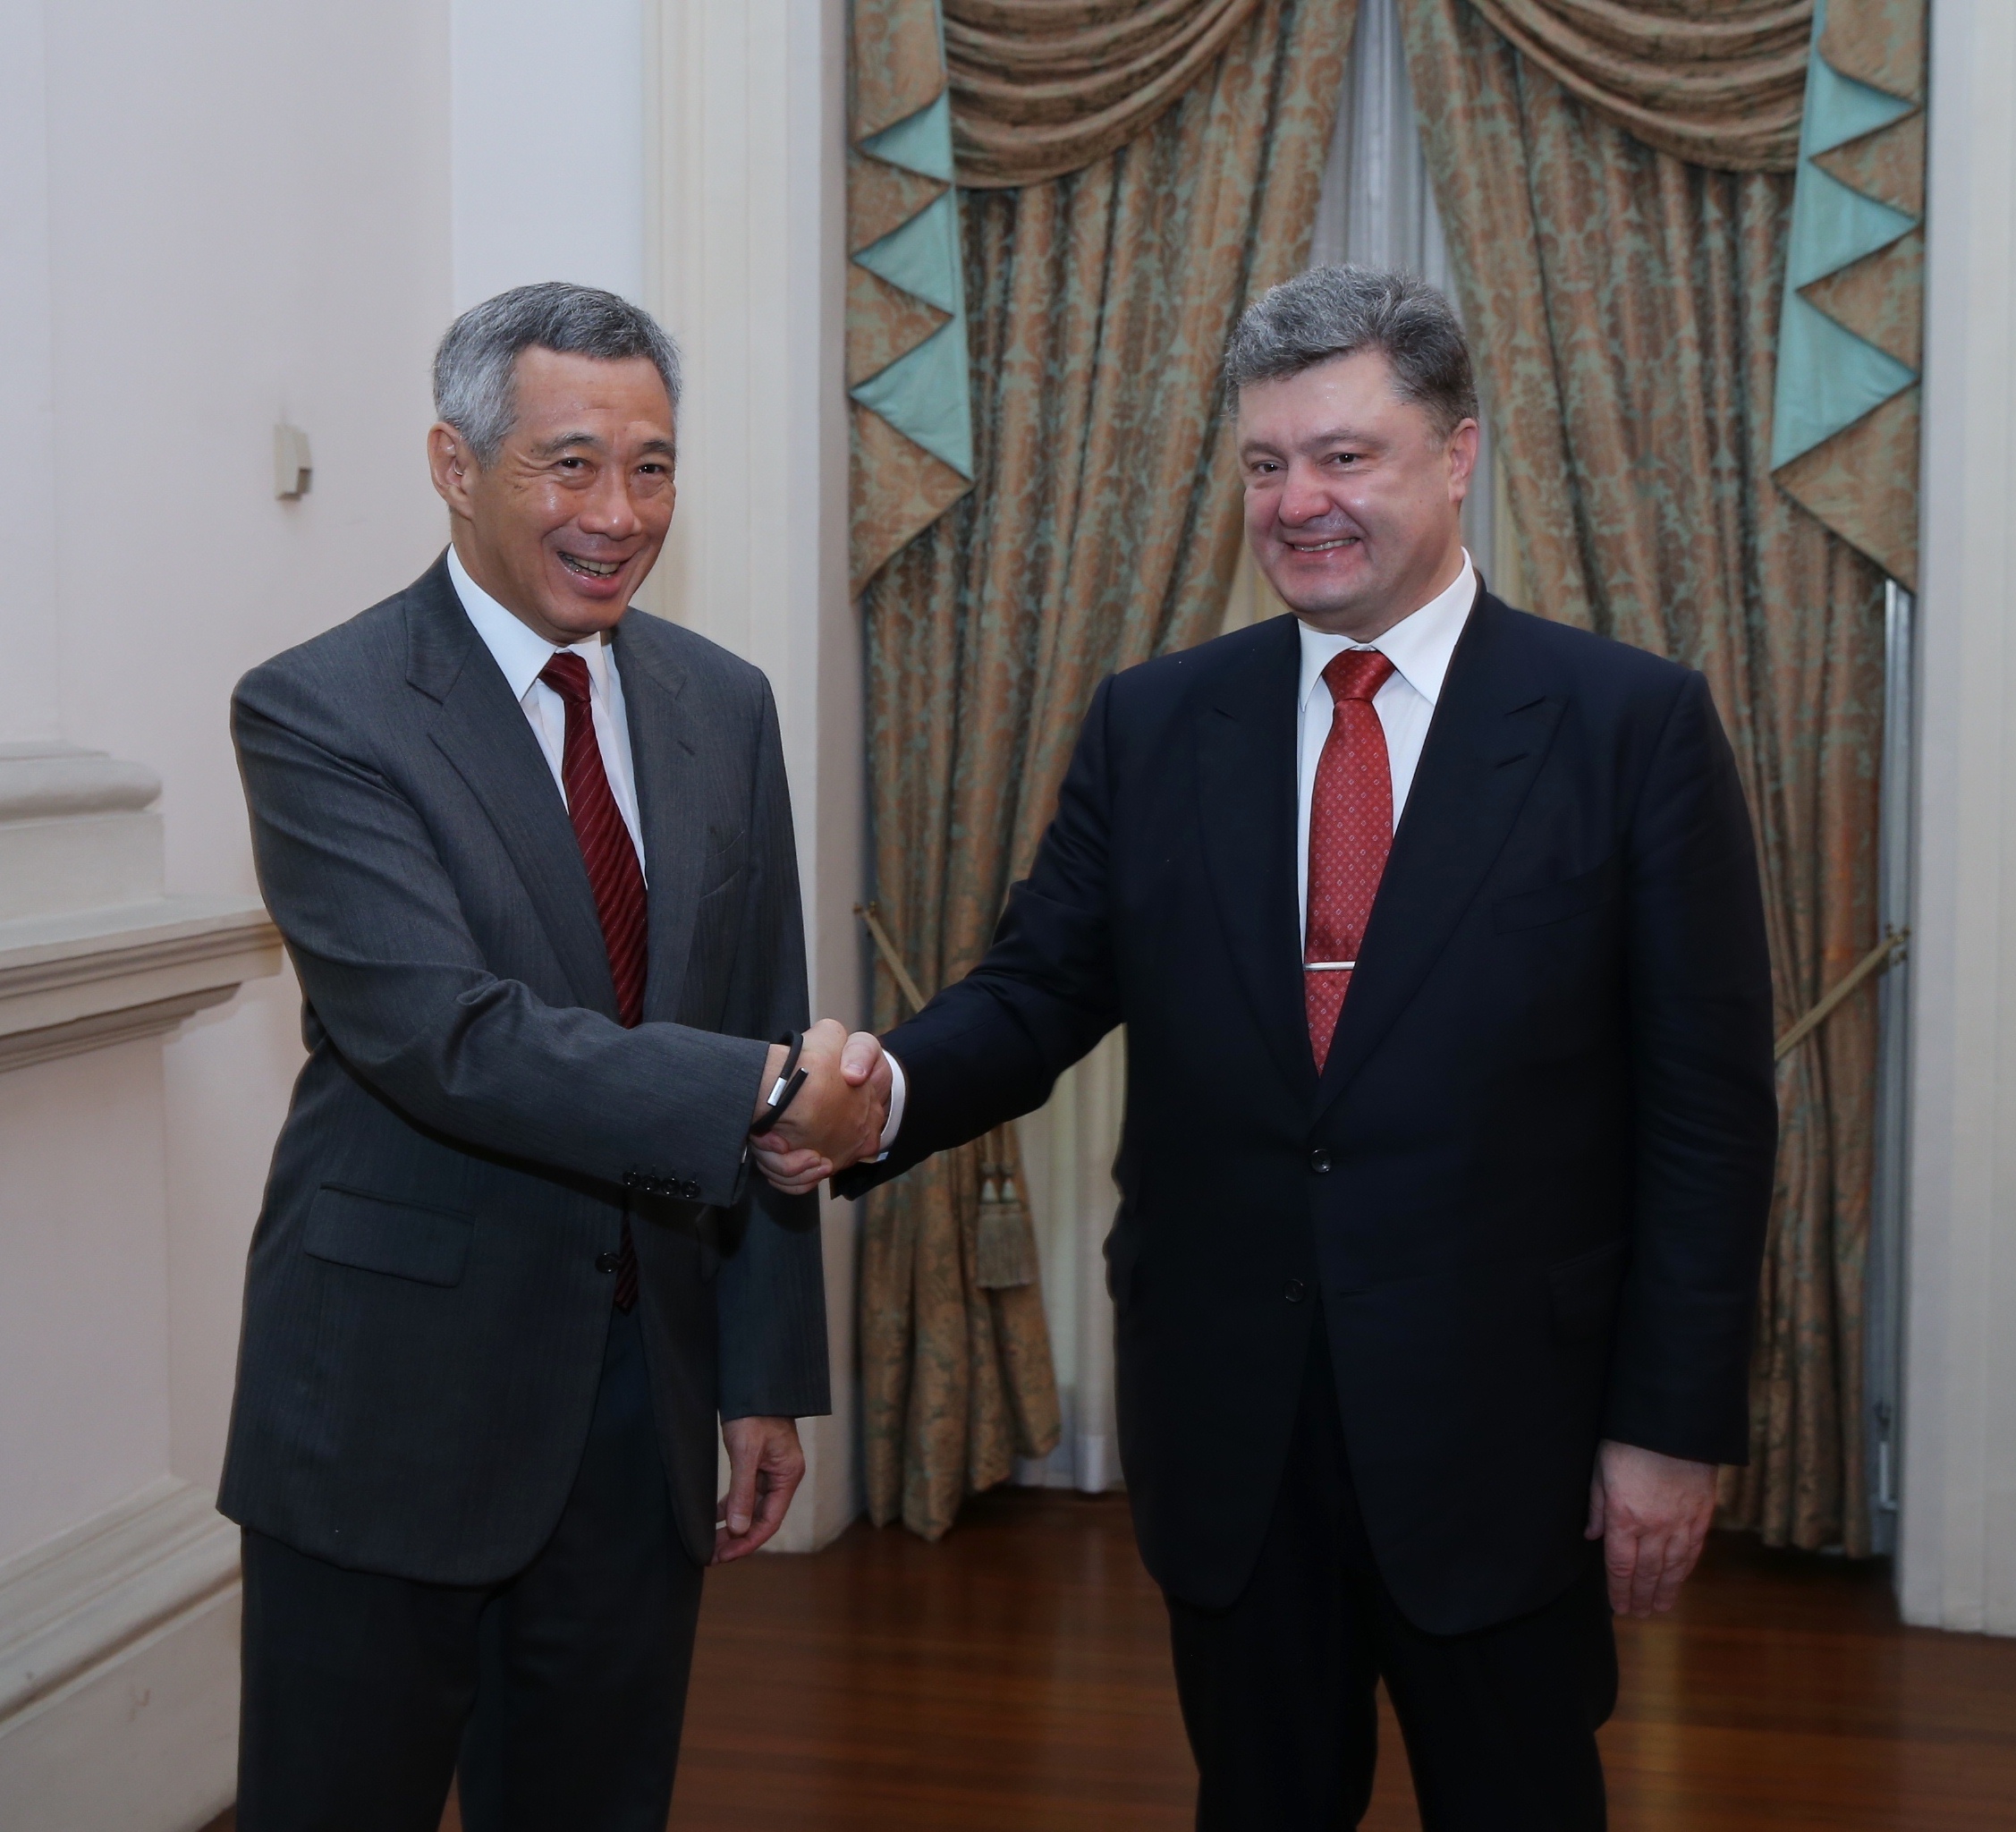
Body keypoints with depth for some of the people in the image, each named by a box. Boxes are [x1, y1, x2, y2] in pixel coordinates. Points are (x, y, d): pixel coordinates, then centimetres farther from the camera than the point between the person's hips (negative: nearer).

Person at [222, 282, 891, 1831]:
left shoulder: (724, 707, 6)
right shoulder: (318, 714, -11)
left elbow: (773, 1049, 8)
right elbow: (444, 1037, -23)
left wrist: (769, 1377, 6)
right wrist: (759, 1089, -24)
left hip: (650, 1390, 5)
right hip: (397, 1402, -5)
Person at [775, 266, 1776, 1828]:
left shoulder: (1633, 725, -6)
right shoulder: (1153, 726, 4)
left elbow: (1708, 1102, -6)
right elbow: (1037, 992, 1)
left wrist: (1675, 1422, -8)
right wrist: (885, 1090, -21)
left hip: (1500, 1421, -2)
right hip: (1225, 1420, 3)